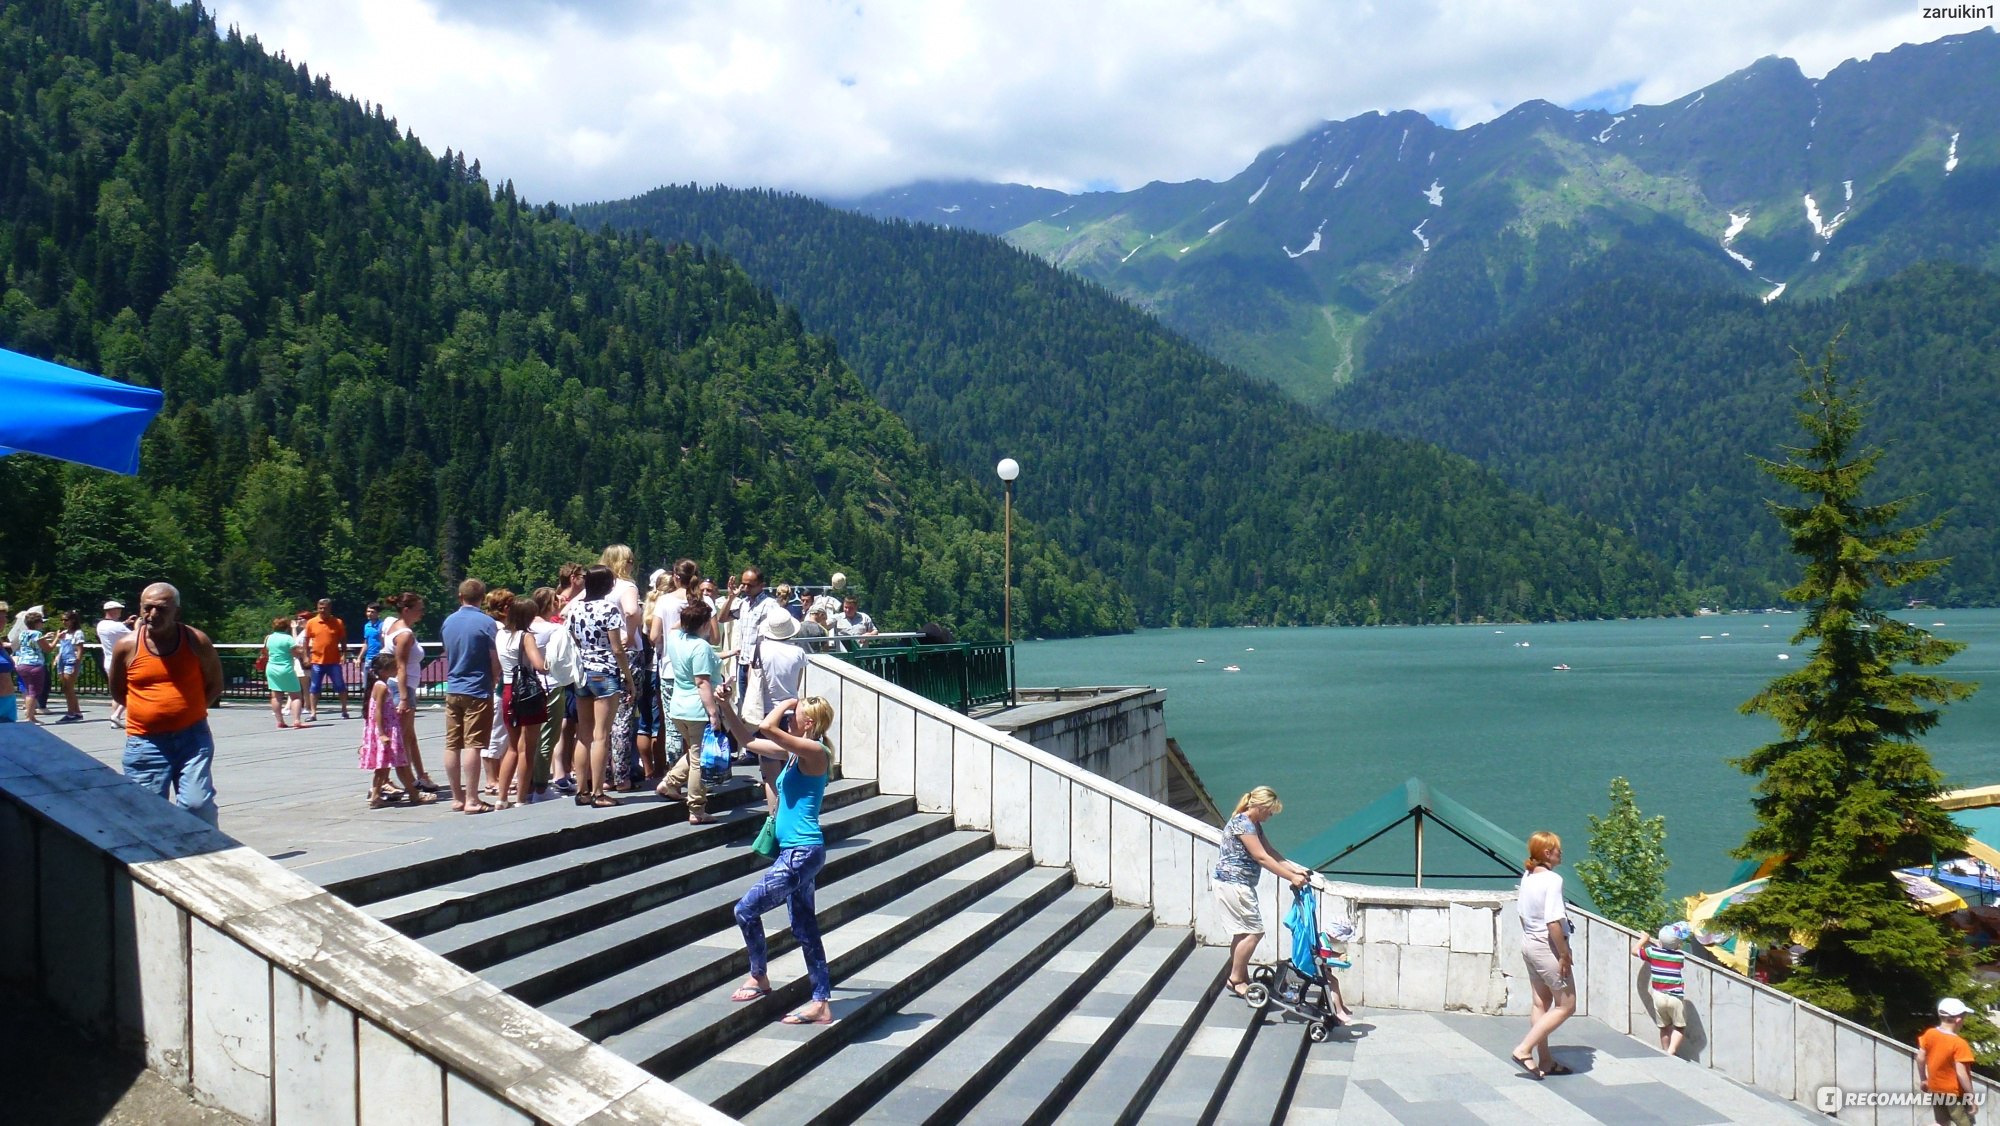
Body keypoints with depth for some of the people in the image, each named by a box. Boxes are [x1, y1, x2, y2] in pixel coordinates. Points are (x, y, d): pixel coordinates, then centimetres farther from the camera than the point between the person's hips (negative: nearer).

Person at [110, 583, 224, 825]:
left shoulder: (196, 641, -3)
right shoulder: (127, 647, -2)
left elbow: (215, 685, 9)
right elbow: (117, 691, 13)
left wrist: (188, 711, 0)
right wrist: (150, 710, 5)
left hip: (192, 737, -1)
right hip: (145, 742, 1)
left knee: (197, 805, -11)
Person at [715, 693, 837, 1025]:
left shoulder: (814, 751, -16)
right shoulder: (794, 753, 11)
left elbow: (767, 728, -27)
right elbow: (748, 739, 17)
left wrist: (785, 705, -10)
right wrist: (725, 708, 7)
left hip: (802, 853, -10)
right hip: (796, 852, 10)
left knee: (746, 909, -3)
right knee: (804, 929, 12)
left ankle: (759, 977, 16)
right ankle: (821, 1004, 16)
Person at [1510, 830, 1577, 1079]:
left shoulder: (1527, 877, 5)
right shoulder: (1552, 880, -21)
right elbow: (1553, 923, -25)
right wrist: (1564, 954, -18)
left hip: (1529, 944, 9)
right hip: (1548, 948, -9)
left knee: (1541, 1004, 16)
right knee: (1566, 1005, 3)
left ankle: (1545, 1060, 23)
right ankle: (1524, 1050, -2)